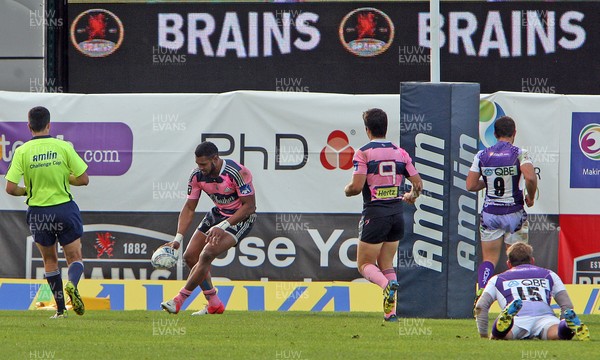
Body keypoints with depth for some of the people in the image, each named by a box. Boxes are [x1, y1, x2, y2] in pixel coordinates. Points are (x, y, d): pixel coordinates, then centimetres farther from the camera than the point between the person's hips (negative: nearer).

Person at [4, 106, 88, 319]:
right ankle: (72, 284, -25)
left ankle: (60, 309, 15)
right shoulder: (64, 147, -6)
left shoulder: (22, 152, -6)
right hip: (64, 209, -1)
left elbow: (10, 188, -11)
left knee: (50, 260, 18)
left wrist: (26, 191, 10)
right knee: (75, 258, 8)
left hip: (38, 213, 1)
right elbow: (83, 179, -4)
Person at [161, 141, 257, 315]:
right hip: (218, 214, 8)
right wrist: (178, 239, -12)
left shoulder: (238, 173, -28)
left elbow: (249, 206, -24)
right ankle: (214, 305, 13)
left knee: (207, 255, -23)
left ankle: (179, 301, -15)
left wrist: (222, 227, -30)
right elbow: (189, 208, -2)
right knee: (190, 256, 2)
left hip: (241, 217, -8)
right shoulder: (197, 176, -10)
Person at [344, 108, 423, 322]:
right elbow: (418, 184, 6)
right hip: (396, 214, 5)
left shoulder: (363, 153, -8)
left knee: (365, 264, 6)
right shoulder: (400, 153, 6)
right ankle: (391, 311, 5)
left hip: (375, 214, -5)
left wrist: (347, 190, 7)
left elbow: (356, 186, -16)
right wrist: (411, 196, 28)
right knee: (386, 263, 17)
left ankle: (387, 285, -26)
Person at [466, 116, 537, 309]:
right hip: (514, 212, -2)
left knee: (489, 259, 8)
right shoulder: (519, 154, -9)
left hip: (490, 213, 2)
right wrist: (531, 197, -6)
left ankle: (481, 291, -16)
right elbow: (530, 177, -24)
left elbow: (470, 185, 1)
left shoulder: (482, 155, 1)